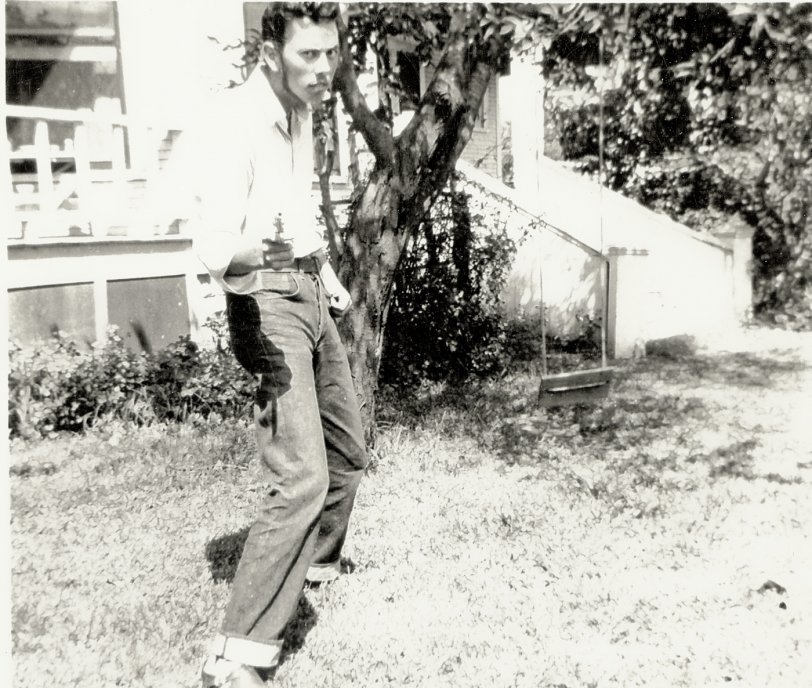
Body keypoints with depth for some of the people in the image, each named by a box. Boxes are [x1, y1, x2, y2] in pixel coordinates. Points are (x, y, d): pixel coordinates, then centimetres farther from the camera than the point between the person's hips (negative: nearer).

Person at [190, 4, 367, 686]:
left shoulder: (301, 109, 12)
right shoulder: (240, 118, -16)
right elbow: (213, 244, -25)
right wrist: (260, 252, -45)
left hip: (309, 293, 9)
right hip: (266, 301, -9)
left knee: (348, 451, 19)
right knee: (302, 479, -19)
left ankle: (317, 564, 44)